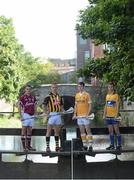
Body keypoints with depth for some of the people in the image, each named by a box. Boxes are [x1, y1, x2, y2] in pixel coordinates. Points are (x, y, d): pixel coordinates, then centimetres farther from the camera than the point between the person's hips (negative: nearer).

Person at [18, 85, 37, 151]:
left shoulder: (33, 97, 12)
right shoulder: (22, 97, -5)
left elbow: (35, 106, 18)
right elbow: (19, 107, -7)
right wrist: (21, 116, -14)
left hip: (32, 115, 6)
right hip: (25, 115, -6)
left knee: (30, 130, 9)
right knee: (24, 130, -4)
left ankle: (28, 145, 15)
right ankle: (24, 146, -2)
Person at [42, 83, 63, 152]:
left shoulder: (59, 97, 13)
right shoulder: (48, 97, -4)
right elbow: (43, 106, -9)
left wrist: (60, 112, 7)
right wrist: (47, 113, -16)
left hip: (58, 115, 5)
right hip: (51, 115, -5)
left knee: (57, 131, 11)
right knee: (49, 131, -3)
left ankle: (57, 146, 18)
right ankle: (47, 146, -1)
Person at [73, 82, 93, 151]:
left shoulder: (87, 95, -3)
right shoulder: (77, 95, 12)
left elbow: (90, 105, -5)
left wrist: (88, 114, -15)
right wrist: (75, 114, 8)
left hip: (85, 115, -5)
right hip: (79, 116, 6)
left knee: (88, 130, -5)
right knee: (82, 131, 7)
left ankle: (90, 145, -3)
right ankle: (85, 145, 12)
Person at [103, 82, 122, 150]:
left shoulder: (116, 95, -4)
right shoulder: (107, 96, 13)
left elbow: (117, 106, -9)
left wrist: (116, 115, -18)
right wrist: (104, 114, 10)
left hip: (114, 116, -6)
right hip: (108, 116, 6)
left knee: (116, 130, -4)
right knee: (110, 131, 9)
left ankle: (119, 145, 0)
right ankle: (112, 145, 15)